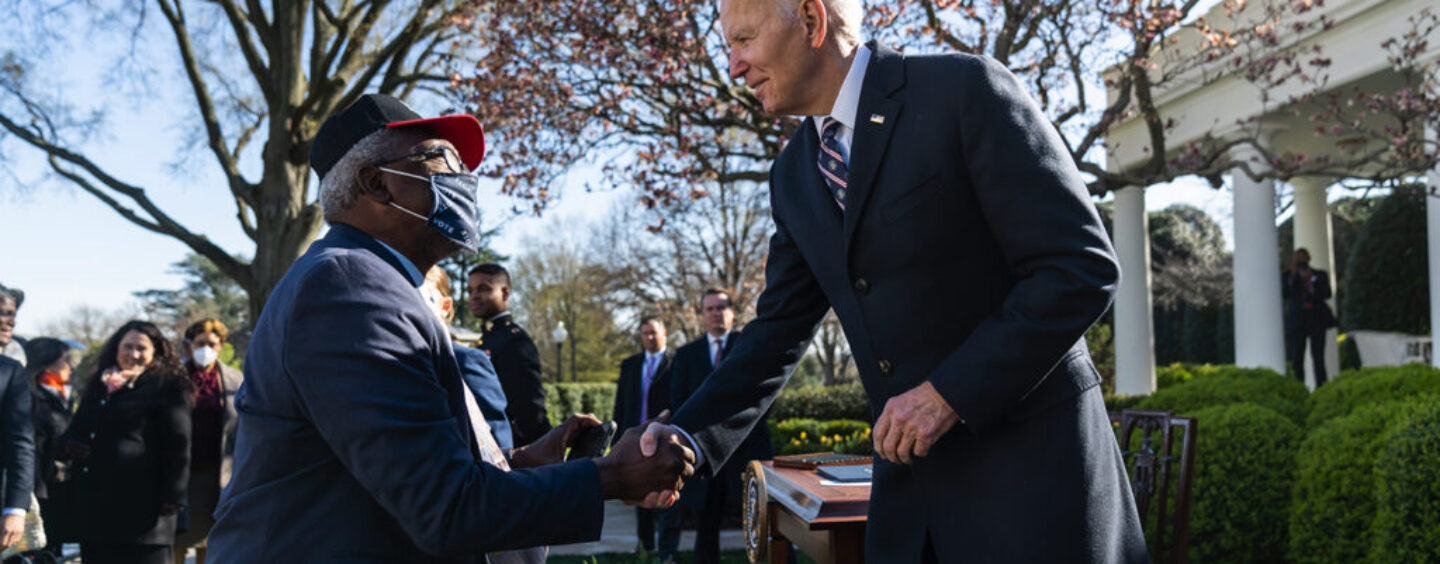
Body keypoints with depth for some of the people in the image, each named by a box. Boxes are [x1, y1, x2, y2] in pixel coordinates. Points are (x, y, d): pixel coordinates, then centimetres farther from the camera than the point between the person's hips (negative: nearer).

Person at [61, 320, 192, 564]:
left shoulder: (167, 388, -2)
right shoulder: (98, 386, 19)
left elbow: (178, 448, -8)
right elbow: (72, 433, 28)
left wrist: (172, 498, -14)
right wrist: (68, 445, 4)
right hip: (93, 504, 7)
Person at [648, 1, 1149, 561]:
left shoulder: (965, 89, -12)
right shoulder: (793, 177, 9)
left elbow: (1082, 268, -15)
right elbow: (777, 336, 9)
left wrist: (949, 392, -18)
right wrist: (689, 438, -6)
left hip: (1030, 461, -6)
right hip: (911, 477, 6)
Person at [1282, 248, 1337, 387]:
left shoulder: (1319, 275, 13)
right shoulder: (1287, 275, 10)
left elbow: (1327, 294, 0)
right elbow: (1284, 293, -7)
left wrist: (1312, 281, -10)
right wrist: (1293, 275, -13)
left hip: (1317, 319, 1)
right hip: (1296, 322, 0)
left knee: (1318, 355, -4)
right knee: (1297, 356, -4)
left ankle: (1321, 386, -3)